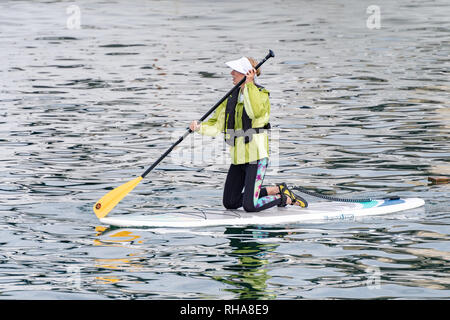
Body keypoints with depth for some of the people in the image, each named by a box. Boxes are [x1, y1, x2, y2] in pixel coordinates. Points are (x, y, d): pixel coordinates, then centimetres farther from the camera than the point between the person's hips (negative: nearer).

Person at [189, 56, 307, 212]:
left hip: (256, 157, -8)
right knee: (230, 203, 12)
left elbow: (256, 112, -34)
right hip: (238, 158, 8)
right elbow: (216, 125, 7)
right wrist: (200, 127, -12)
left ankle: (285, 198, 15)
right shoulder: (232, 97, 8)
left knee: (250, 206, -12)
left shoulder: (261, 94, -11)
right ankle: (276, 190, 24)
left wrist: (249, 85, -30)